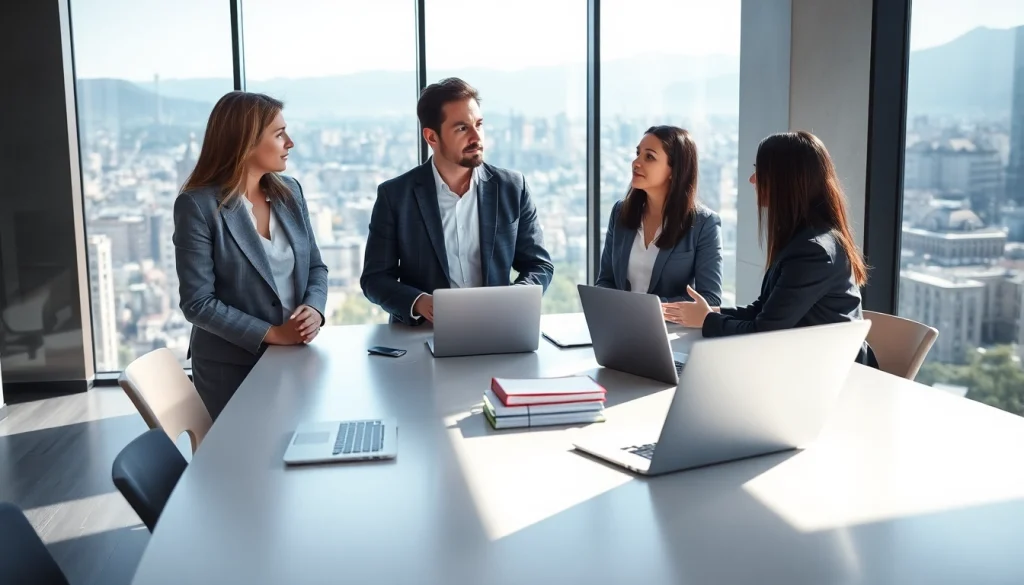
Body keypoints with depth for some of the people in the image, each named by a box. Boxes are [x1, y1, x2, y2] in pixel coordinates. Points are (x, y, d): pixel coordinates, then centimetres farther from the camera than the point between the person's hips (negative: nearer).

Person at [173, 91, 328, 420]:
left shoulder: (289, 191, 3)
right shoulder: (197, 205, -14)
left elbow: (315, 267, 8)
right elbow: (197, 303, -16)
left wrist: (313, 309, -13)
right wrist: (272, 334, -21)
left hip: (295, 357, 5)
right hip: (232, 367, -5)